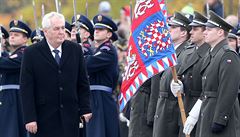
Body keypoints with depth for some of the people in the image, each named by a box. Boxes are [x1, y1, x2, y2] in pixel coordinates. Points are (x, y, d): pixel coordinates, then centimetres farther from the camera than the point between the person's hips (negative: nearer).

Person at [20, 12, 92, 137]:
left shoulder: (75, 49, 6)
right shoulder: (32, 53, -4)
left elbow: (83, 83, 10)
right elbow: (26, 89, -6)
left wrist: (85, 109, 3)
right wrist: (29, 118, -12)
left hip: (70, 116, 3)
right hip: (44, 119, -3)